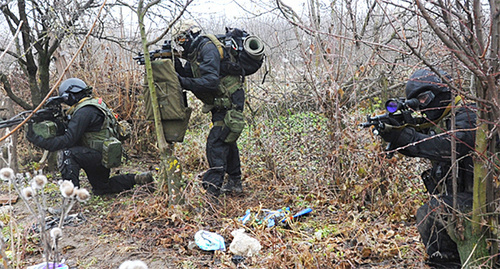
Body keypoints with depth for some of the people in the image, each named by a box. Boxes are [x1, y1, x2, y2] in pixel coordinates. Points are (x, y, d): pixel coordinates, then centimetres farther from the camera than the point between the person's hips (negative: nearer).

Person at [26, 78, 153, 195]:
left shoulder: (84, 111, -20)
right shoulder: (94, 103, 10)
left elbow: (68, 140, -25)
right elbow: (72, 130, 18)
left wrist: (37, 139, -24)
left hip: (102, 155, -10)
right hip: (104, 156, 10)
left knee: (65, 153, -25)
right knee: (101, 189, 25)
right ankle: (136, 179, 20)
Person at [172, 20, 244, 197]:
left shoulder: (208, 49, -19)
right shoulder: (195, 53, 12)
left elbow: (210, 81, -30)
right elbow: (185, 75, 9)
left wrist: (182, 82, -31)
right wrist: (174, 61, -4)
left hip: (230, 102, -11)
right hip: (221, 104, 11)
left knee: (216, 143, -15)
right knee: (227, 140, 18)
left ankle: (212, 189, -12)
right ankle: (234, 183, 32)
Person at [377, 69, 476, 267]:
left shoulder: (466, 116, -16)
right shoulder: (438, 121, 12)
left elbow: (451, 147, -34)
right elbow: (413, 147, 7)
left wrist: (403, 136, -35)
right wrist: (393, 132, -14)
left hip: (469, 195, -10)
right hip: (451, 194, 10)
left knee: (428, 214, -23)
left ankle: (447, 262, -7)